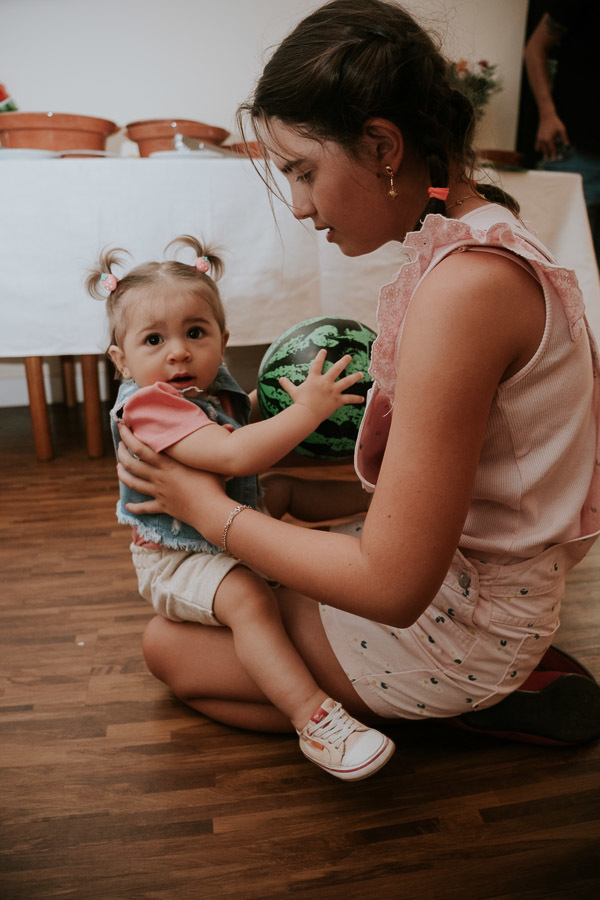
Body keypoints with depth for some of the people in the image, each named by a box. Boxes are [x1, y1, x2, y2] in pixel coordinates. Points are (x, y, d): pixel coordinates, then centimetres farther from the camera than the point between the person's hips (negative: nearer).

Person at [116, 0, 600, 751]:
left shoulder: (465, 285, -29)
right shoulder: (481, 237, 2)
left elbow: (393, 587, -28)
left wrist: (209, 508, -17)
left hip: (458, 623, -9)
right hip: (463, 562, 9)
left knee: (169, 646, 5)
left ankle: (479, 700, 3)